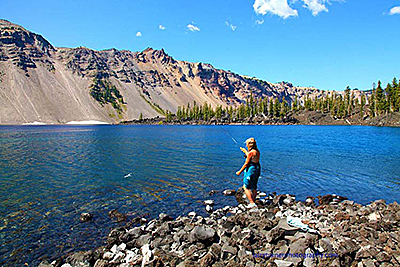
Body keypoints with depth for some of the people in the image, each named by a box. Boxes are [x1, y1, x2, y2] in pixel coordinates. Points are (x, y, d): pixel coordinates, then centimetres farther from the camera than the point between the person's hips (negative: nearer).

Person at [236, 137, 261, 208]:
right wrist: (245, 151, 33)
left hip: (250, 170, -9)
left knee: (246, 187, 0)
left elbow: (246, 163, -16)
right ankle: (252, 202, 27)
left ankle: (252, 203, -2)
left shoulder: (250, 152, -20)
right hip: (256, 169, 9)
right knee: (254, 188, 17)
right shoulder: (257, 151, 6)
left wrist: (240, 171, -7)